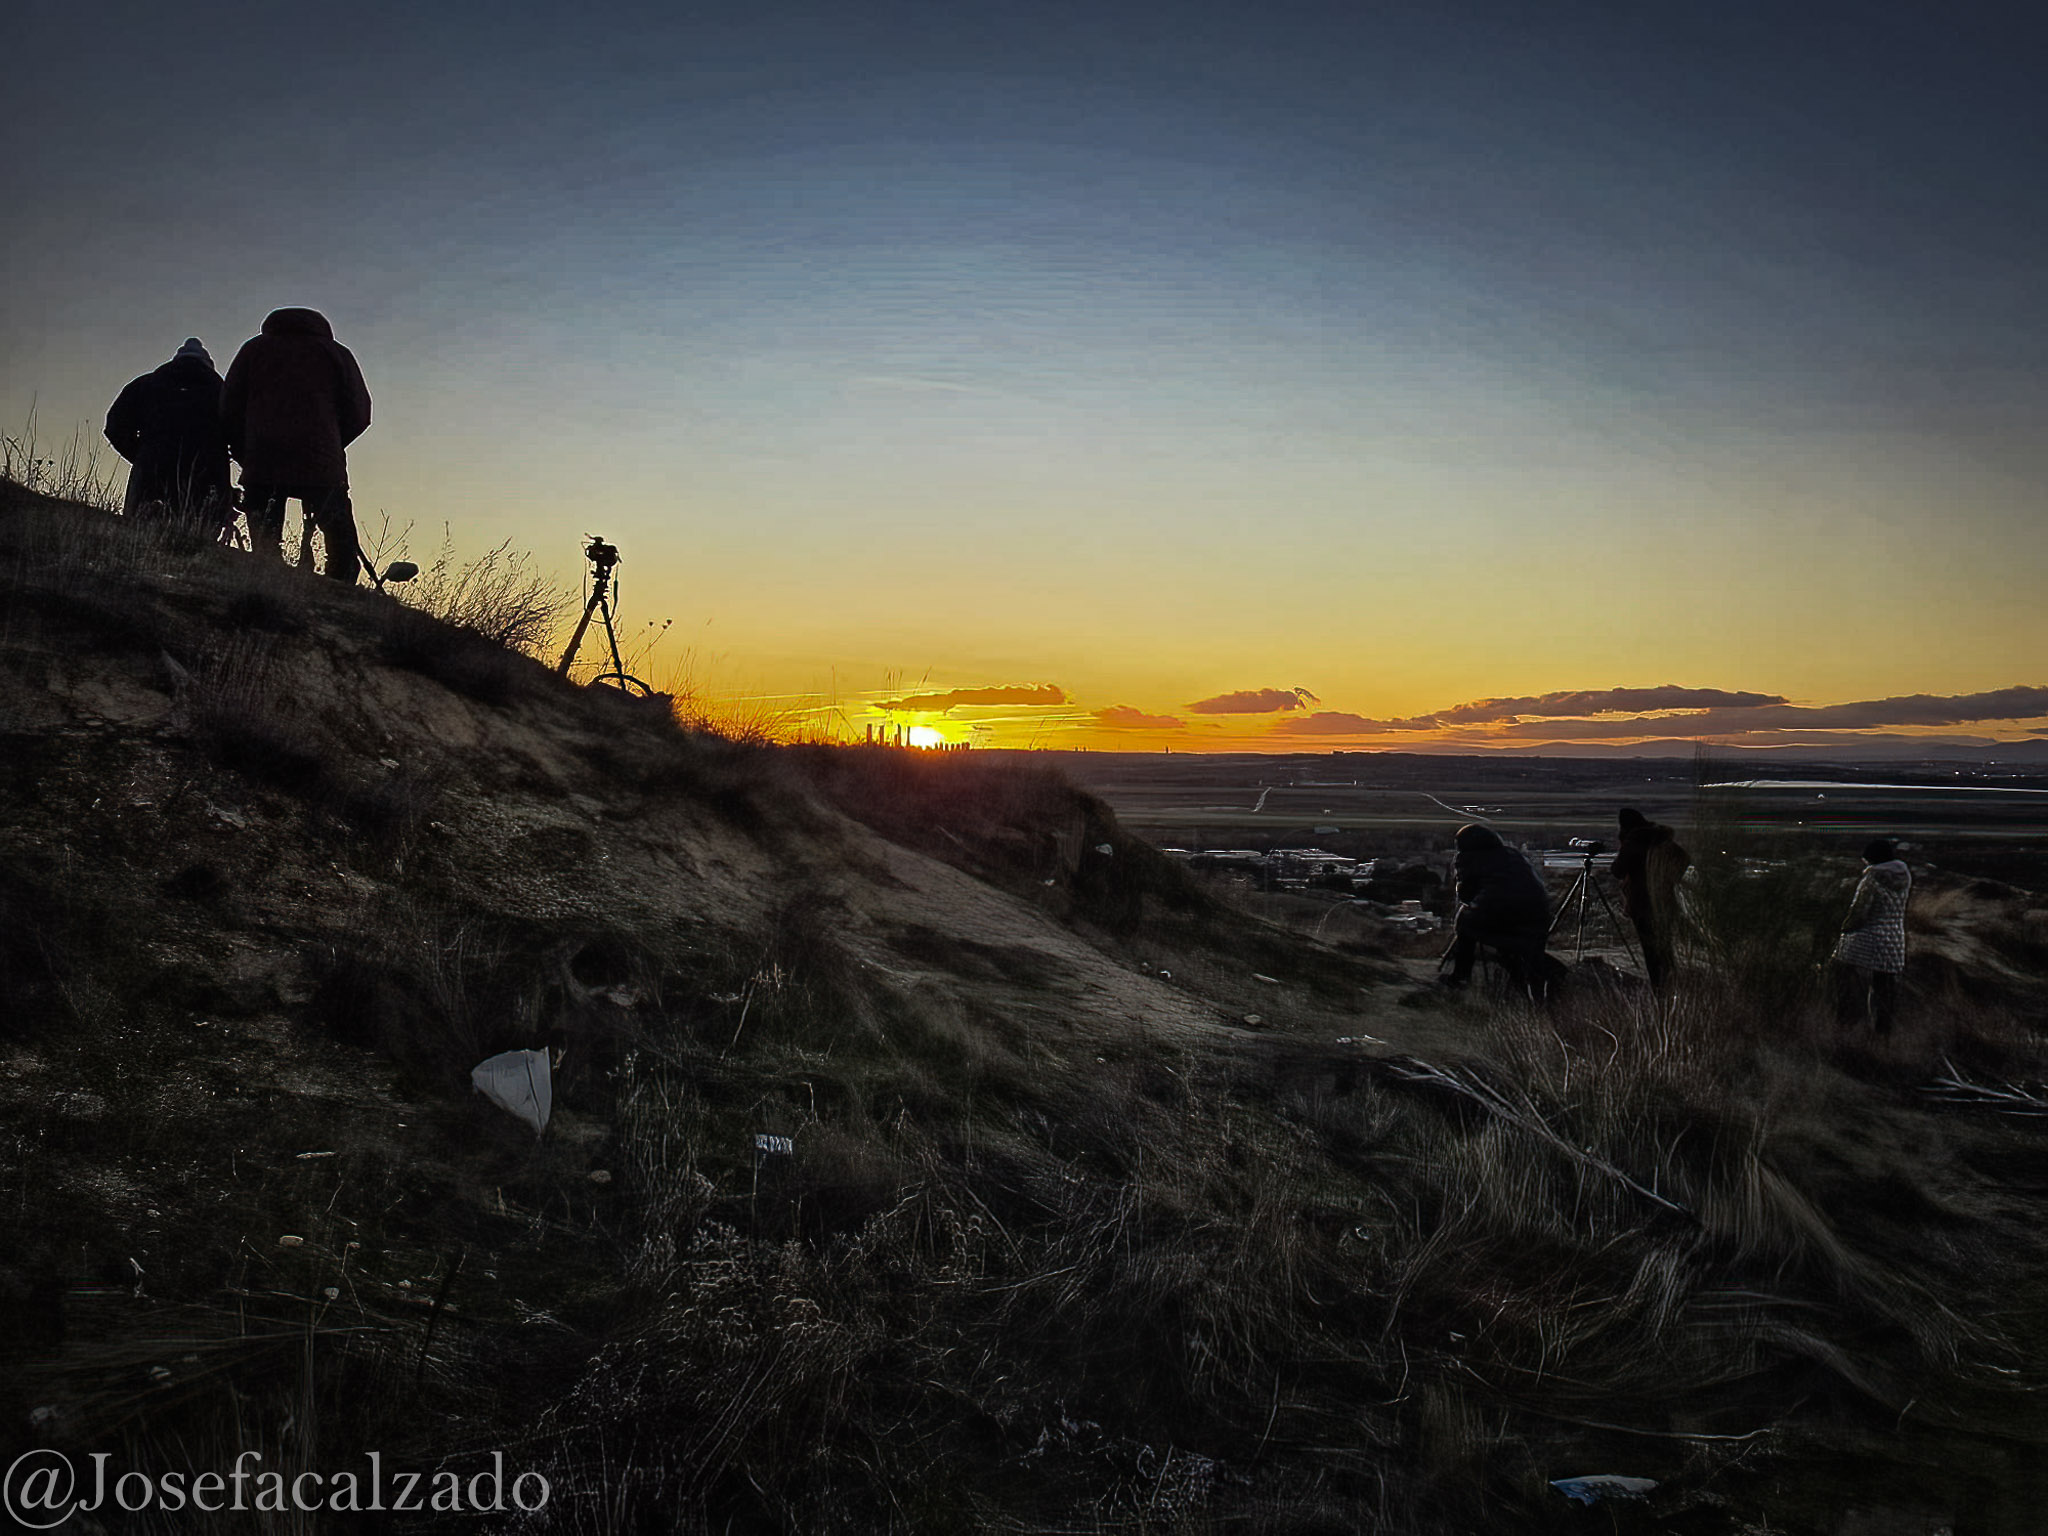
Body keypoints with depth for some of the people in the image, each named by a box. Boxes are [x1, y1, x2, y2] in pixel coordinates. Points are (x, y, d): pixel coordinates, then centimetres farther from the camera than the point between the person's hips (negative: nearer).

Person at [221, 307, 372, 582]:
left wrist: (246, 457, 19)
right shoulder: (336, 354, 15)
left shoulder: (254, 349, 19)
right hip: (322, 467, -2)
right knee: (345, 555, 1)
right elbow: (358, 415, 7)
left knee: (264, 556, 4)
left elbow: (229, 411, 12)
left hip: (261, 467, 2)